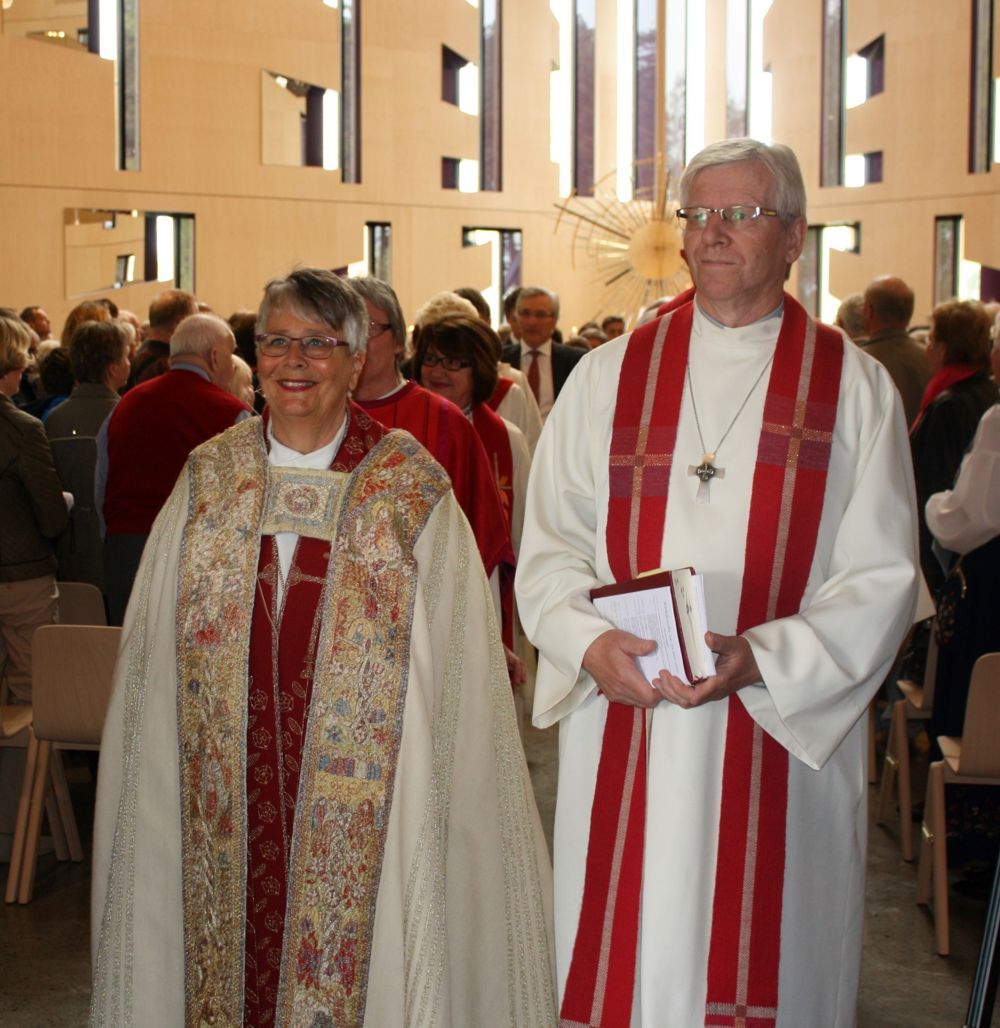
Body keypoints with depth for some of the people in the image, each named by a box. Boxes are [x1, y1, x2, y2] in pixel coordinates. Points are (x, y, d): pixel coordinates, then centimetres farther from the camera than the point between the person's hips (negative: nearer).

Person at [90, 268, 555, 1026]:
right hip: (230, 794, 3)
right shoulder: (209, 478, 6)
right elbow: (157, 652, 10)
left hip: (355, 796, -2)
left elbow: (452, 663, -4)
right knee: (232, 953, 8)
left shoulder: (411, 487, -3)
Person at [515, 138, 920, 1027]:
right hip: (622, 743, 1)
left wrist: (759, 658, -17)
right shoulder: (607, 377, 8)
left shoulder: (854, 387, 3)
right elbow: (549, 547, 6)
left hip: (786, 738, -1)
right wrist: (591, 643, -14)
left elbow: (882, 578, -3)